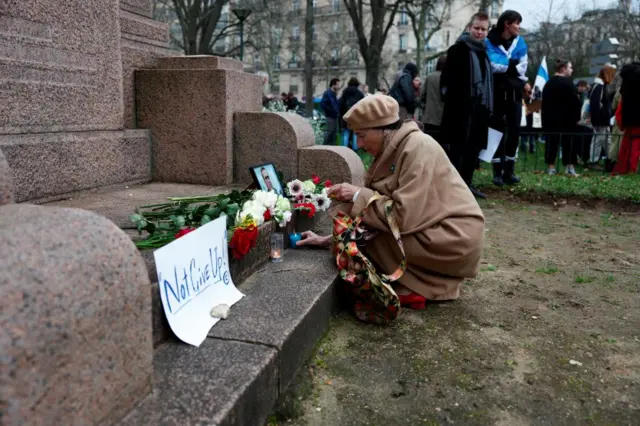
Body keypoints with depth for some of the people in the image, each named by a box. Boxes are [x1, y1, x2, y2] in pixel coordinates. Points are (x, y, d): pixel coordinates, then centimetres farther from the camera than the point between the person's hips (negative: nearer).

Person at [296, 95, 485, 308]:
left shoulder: (417, 148, -19)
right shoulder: (392, 149, 6)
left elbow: (405, 216, -27)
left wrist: (358, 195, -15)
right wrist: (328, 239, 5)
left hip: (455, 238, -9)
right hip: (432, 230, 9)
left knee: (364, 231, -13)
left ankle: (413, 288, 0)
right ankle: (430, 280, 11)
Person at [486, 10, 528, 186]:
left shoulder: (520, 42, 9)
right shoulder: (490, 42, -3)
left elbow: (522, 68, 2)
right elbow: (493, 65, -15)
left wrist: (503, 67, -10)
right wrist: (511, 64, -10)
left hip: (514, 91, 4)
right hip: (497, 91, -4)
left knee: (514, 129, 1)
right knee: (498, 130, -1)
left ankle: (509, 169, 8)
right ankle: (498, 170, 3)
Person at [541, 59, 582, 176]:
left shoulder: (548, 83, 12)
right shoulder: (567, 82, -10)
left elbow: (544, 103, 15)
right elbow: (575, 101, -13)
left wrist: (545, 118, 17)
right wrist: (577, 117, -4)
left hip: (550, 119, 6)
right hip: (567, 119, -6)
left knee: (551, 142, 5)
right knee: (569, 142, 2)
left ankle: (551, 167, 3)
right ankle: (570, 167, 1)